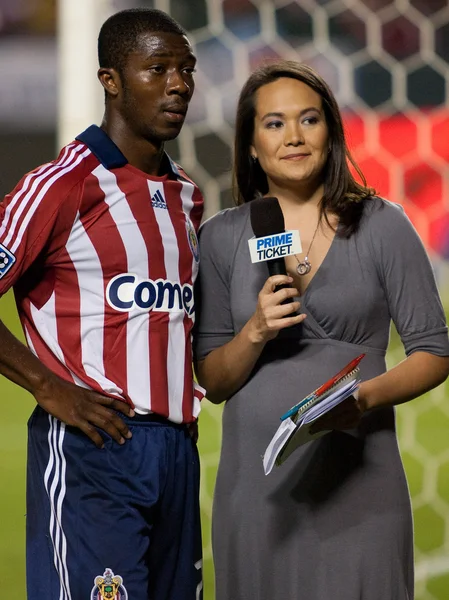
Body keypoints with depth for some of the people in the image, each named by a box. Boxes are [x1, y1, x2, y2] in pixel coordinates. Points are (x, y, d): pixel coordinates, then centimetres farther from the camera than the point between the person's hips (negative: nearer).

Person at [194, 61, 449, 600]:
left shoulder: (381, 226, 0)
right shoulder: (221, 237, 7)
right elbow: (212, 381, 8)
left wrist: (366, 396, -17)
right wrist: (255, 333, -11)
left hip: (357, 474, -2)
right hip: (255, 478, 2)